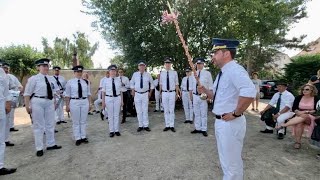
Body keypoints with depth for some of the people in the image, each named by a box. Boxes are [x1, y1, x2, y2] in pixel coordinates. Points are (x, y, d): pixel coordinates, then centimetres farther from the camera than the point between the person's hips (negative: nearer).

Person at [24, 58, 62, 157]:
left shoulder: (51, 79, 9)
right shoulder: (33, 79, -7)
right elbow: (27, 94, -7)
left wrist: (54, 102, 15)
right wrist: (27, 106, -11)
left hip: (49, 102, 6)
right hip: (37, 102, -5)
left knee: (50, 124, 14)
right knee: (38, 126, 4)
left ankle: (51, 144, 30)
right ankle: (39, 148, 18)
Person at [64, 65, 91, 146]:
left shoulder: (86, 82, 4)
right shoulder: (70, 82, -2)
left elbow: (88, 94, 8)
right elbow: (67, 95, 0)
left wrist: (89, 103, 6)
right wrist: (67, 105, -2)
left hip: (85, 102, 2)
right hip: (74, 102, -2)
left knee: (84, 121, 11)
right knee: (76, 122, 7)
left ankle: (83, 137, 23)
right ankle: (78, 138, 19)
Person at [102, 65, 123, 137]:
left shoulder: (118, 80, 2)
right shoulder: (106, 81, -2)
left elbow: (120, 91, 5)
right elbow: (103, 92, 0)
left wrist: (122, 100, 5)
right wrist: (103, 101, -2)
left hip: (117, 98, 1)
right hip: (109, 98, -1)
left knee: (117, 115, 10)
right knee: (110, 115, 7)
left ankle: (116, 130, 23)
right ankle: (111, 131, 19)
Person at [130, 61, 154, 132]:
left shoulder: (148, 75, 0)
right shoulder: (135, 74, 1)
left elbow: (152, 84, 13)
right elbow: (132, 83, 15)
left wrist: (150, 92, 10)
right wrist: (132, 91, 7)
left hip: (145, 94, -1)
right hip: (137, 94, 1)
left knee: (145, 110, 3)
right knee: (138, 111, 5)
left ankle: (146, 126, 12)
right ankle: (140, 126, 16)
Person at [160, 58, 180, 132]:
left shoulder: (174, 72, 0)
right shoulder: (162, 73, 4)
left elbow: (176, 84, 3)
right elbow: (161, 84, 8)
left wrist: (177, 93, 5)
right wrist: (160, 93, 10)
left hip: (172, 93, -1)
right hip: (164, 93, 2)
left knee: (172, 110, 4)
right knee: (166, 110, 8)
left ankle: (172, 126, 14)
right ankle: (167, 125, 18)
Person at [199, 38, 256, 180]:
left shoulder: (235, 70, -21)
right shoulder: (223, 72, 10)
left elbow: (250, 92, -36)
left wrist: (235, 114, -26)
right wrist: (206, 91, 0)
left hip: (230, 123, -10)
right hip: (220, 122, 10)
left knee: (231, 163, 7)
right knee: (226, 160, 26)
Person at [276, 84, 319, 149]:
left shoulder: (316, 99, 0)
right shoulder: (299, 97, 7)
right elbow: (294, 108, 4)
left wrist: (307, 112, -19)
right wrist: (298, 112, -17)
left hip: (311, 118, -2)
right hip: (299, 116, 2)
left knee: (304, 116, -38)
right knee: (299, 123, -35)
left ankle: (283, 125, -41)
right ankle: (298, 142, -28)